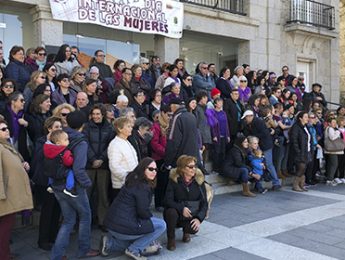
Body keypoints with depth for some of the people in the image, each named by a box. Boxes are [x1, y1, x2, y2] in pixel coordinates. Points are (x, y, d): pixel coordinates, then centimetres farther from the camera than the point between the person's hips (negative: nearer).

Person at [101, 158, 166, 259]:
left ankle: (110, 243, 17)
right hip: (122, 227, -10)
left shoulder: (134, 181, 13)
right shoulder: (142, 186, -16)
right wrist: (152, 218, 3)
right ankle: (134, 250, -2)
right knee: (161, 225, -5)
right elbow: (143, 211, -18)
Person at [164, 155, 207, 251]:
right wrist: (181, 208, -32)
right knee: (171, 212, -34)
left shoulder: (199, 180, -5)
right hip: (176, 212, -1)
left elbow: (204, 203, -4)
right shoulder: (174, 179, -10)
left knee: (194, 228, -29)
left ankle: (186, 231, 11)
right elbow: (168, 200, -16)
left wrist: (199, 218, -20)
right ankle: (171, 239, -7)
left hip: (192, 215, 1)